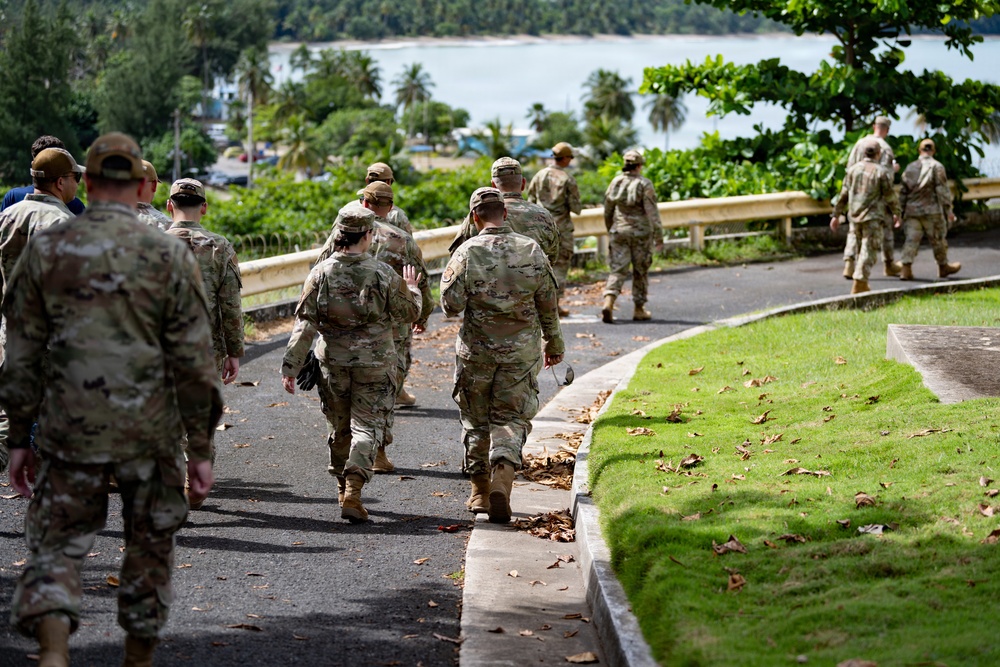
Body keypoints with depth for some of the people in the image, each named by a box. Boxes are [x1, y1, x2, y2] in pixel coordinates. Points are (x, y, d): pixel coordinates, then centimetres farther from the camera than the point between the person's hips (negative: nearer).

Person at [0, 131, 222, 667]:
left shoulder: (47, 250, 0)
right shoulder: (169, 256, -4)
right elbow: (194, 362, -4)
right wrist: (201, 448, 3)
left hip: (69, 430, 0)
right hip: (150, 434, 0)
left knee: (55, 547, 5)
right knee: (149, 548, 16)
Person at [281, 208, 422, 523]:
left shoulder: (321, 273, -7)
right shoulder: (383, 274, -11)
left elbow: (304, 323, -6)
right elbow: (409, 312, 2)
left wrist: (291, 366, -3)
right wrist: (411, 289, 24)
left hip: (333, 361, 2)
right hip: (374, 362, -2)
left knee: (338, 427, 18)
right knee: (367, 425, 2)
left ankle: (343, 487, 33)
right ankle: (353, 489, -16)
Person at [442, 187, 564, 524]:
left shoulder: (467, 253, -11)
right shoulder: (531, 250, -3)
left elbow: (451, 305, -11)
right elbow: (549, 304, 4)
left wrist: (451, 279, 10)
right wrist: (554, 343, 18)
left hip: (476, 348, -1)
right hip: (521, 350, 1)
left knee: (476, 419, 14)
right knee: (511, 418, 6)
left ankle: (479, 491, 23)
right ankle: (501, 481, -17)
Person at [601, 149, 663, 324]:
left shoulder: (616, 182, 4)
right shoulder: (644, 184, -10)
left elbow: (608, 211, 12)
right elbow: (652, 212, -14)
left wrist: (610, 230, 27)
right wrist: (658, 237, -11)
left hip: (619, 231, 3)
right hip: (640, 231, -3)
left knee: (618, 270, 1)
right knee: (641, 271, 11)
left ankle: (608, 302, -20)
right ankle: (639, 309, 18)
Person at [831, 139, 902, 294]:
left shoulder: (854, 169, 4)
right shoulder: (881, 172, -9)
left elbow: (844, 194, 6)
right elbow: (890, 196, -3)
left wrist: (836, 214, 13)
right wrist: (896, 213, 12)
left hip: (855, 216, 5)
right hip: (873, 217, -5)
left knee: (861, 250, 17)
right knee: (869, 252, -4)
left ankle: (863, 285, 22)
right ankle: (858, 284, -14)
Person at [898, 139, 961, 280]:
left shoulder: (910, 168, 9)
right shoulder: (937, 167, -6)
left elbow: (903, 192, 12)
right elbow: (943, 190, -10)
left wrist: (900, 210, 18)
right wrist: (948, 209, -5)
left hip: (912, 210, 4)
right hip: (931, 210, -4)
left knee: (912, 239, 1)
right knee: (938, 240, 11)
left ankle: (906, 269, -11)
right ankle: (943, 267, 25)